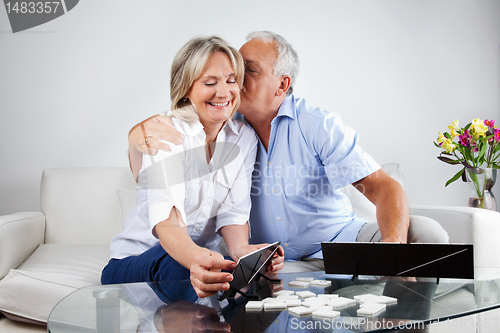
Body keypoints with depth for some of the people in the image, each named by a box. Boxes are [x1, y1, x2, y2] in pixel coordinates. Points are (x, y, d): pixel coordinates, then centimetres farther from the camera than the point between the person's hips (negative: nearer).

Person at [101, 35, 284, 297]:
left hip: (201, 256, 4)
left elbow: (233, 212, -7)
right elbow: (167, 219, -31)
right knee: (181, 264, -39)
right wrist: (194, 258, -55)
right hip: (133, 263, -4)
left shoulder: (244, 138, 1)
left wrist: (241, 250, -32)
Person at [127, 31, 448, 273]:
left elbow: (383, 187, -15)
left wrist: (394, 242, -38)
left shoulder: (319, 125, -7)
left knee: (428, 233, -24)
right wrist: (138, 139, -25)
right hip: (281, 263, 0)